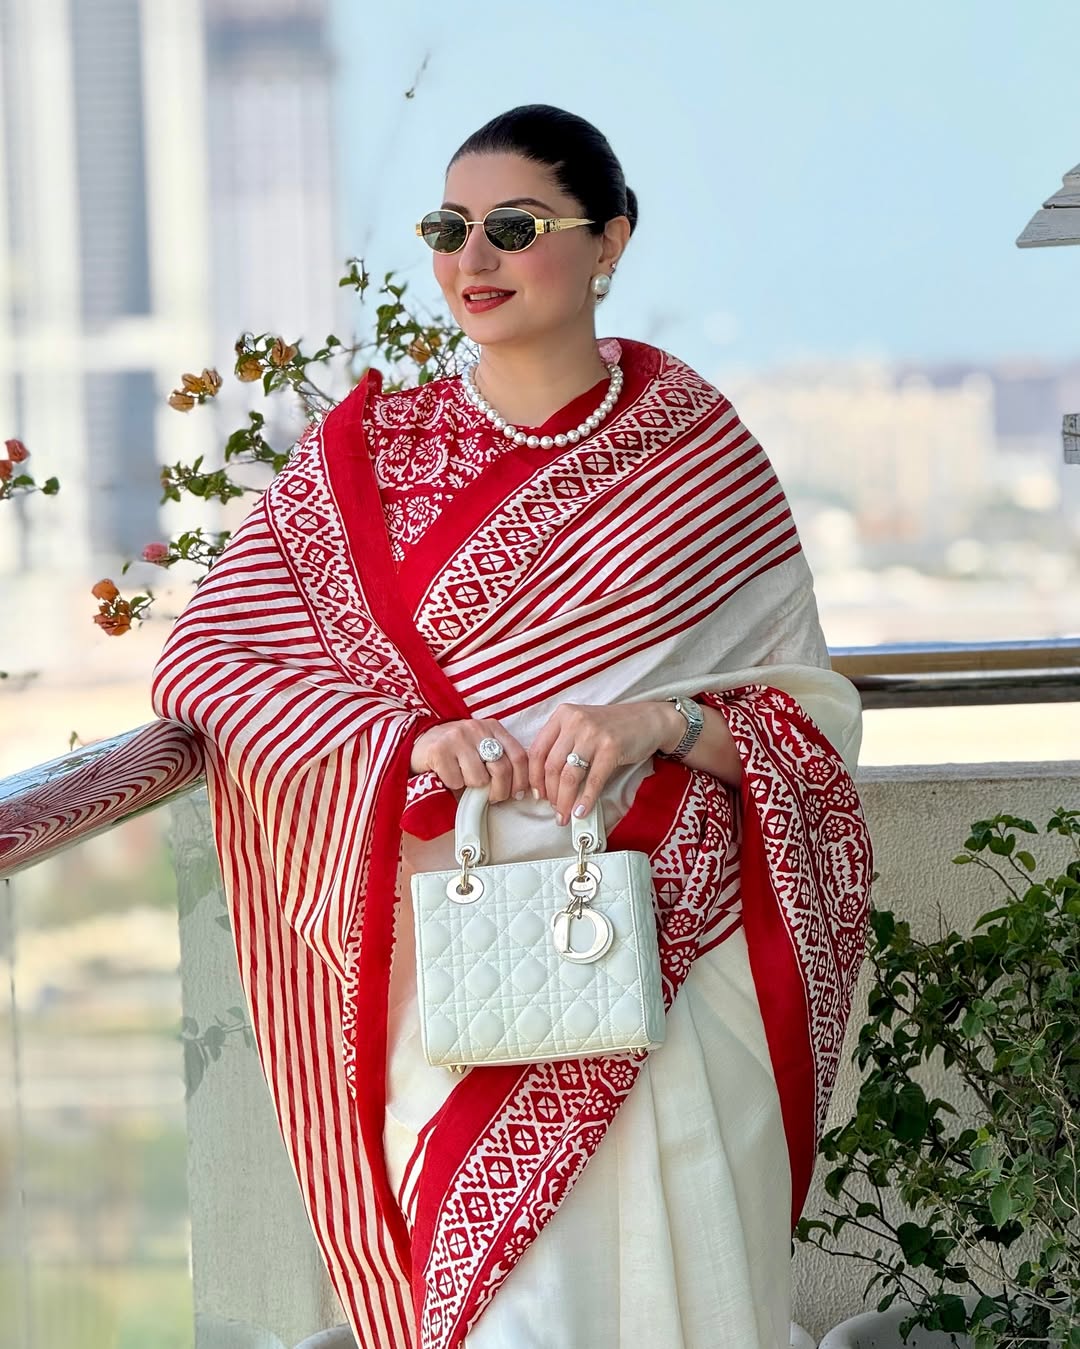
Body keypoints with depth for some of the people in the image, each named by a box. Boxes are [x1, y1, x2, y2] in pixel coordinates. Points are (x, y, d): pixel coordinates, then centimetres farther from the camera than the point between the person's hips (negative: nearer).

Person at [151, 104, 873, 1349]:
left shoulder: (698, 450, 6)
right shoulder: (368, 454, 7)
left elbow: (810, 708, 6)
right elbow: (205, 656, 0)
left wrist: (663, 724, -15)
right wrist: (412, 745, -15)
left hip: (678, 950, 0)